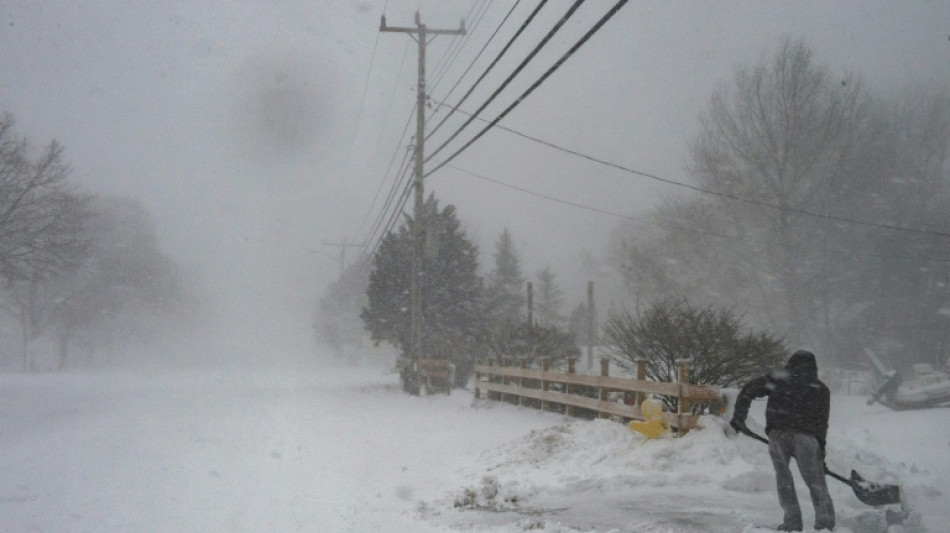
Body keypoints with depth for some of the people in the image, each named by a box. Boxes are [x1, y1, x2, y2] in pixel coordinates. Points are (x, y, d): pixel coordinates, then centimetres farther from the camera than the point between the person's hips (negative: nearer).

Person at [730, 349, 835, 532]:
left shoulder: (777, 378, 17)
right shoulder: (821, 388, 19)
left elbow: (748, 391, 8)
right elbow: (822, 422, 15)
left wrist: (738, 417, 10)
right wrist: (821, 448, 17)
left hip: (777, 434, 0)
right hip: (806, 436, 0)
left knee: (783, 478, 13)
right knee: (816, 482, 7)